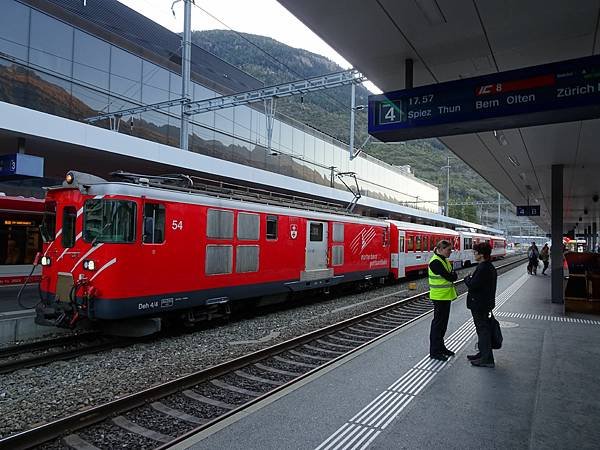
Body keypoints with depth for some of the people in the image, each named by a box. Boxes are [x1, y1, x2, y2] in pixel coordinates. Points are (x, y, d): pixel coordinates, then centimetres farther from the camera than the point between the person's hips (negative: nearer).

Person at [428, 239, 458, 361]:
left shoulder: (445, 260, 13)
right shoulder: (435, 262, -19)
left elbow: (453, 276, 14)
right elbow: (449, 277, -21)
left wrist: (452, 275, -6)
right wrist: (453, 274, -2)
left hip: (446, 296, 9)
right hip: (439, 296, -9)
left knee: (443, 322, 16)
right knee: (438, 323, -2)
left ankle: (440, 347, 28)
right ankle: (434, 351, 6)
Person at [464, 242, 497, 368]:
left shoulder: (483, 268, -23)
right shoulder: (489, 267, 10)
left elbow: (472, 285, -25)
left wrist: (467, 279, -9)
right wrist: (471, 279, 6)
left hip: (479, 305, -10)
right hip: (485, 303, 10)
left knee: (483, 330, -2)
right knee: (483, 330, 19)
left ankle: (487, 360, 6)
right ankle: (483, 354, 32)